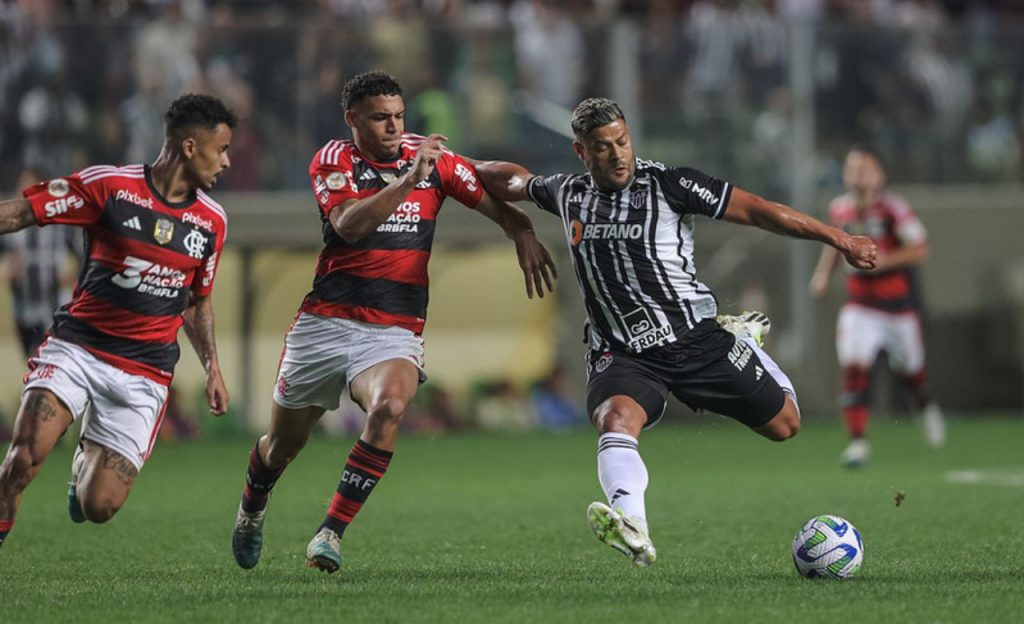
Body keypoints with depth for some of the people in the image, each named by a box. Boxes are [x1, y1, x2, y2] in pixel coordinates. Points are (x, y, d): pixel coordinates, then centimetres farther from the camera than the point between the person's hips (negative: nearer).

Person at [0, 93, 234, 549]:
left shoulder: (212, 221, 6)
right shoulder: (108, 186, -8)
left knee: (99, 507, -4)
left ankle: (86, 460, 32)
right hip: (76, 348, -3)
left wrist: (211, 367, 14)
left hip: (144, 374, 3)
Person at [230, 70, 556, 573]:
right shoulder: (331, 161, -3)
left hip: (395, 330, 0)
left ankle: (331, 532, -25)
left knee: (389, 407, -32)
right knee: (284, 442, 12)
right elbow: (349, 225, -21)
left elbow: (497, 205, 9)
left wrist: (524, 236, -12)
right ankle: (252, 508, 47)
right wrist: (407, 181, -30)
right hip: (325, 322, 0)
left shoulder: (430, 157, 5)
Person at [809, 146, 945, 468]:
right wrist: (824, 272, 6)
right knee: (854, 368, -16)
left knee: (908, 368, 15)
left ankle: (926, 405, 50)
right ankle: (858, 441, -13)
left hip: (898, 302, -3)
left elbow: (919, 249, -16)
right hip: (860, 304, 3)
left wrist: (884, 260, -27)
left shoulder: (893, 208, -17)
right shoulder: (840, 209, -1)